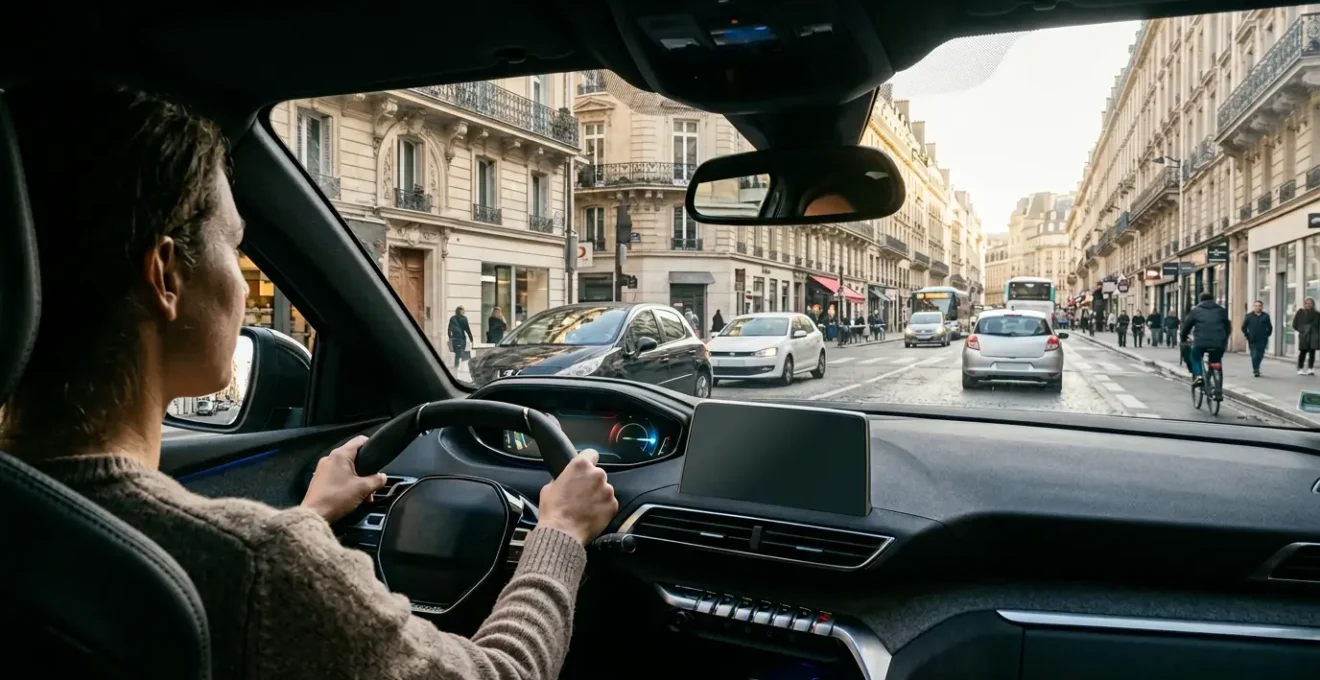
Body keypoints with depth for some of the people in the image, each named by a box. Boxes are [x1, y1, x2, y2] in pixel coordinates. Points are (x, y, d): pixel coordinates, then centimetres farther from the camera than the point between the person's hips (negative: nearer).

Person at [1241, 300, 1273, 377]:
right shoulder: (1249, 316, 2)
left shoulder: (1265, 316, 7)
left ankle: (1256, 369, 22)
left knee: (1260, 355, 4)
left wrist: (1267, 335, 7)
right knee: (1254, 355, -7)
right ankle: (1255, 370, -1)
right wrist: (1247, 336, 0)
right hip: (1252, 340, -2)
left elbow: (1270, 327, 15)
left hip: (1262, 340, 2)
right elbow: (1244, 327, 6)